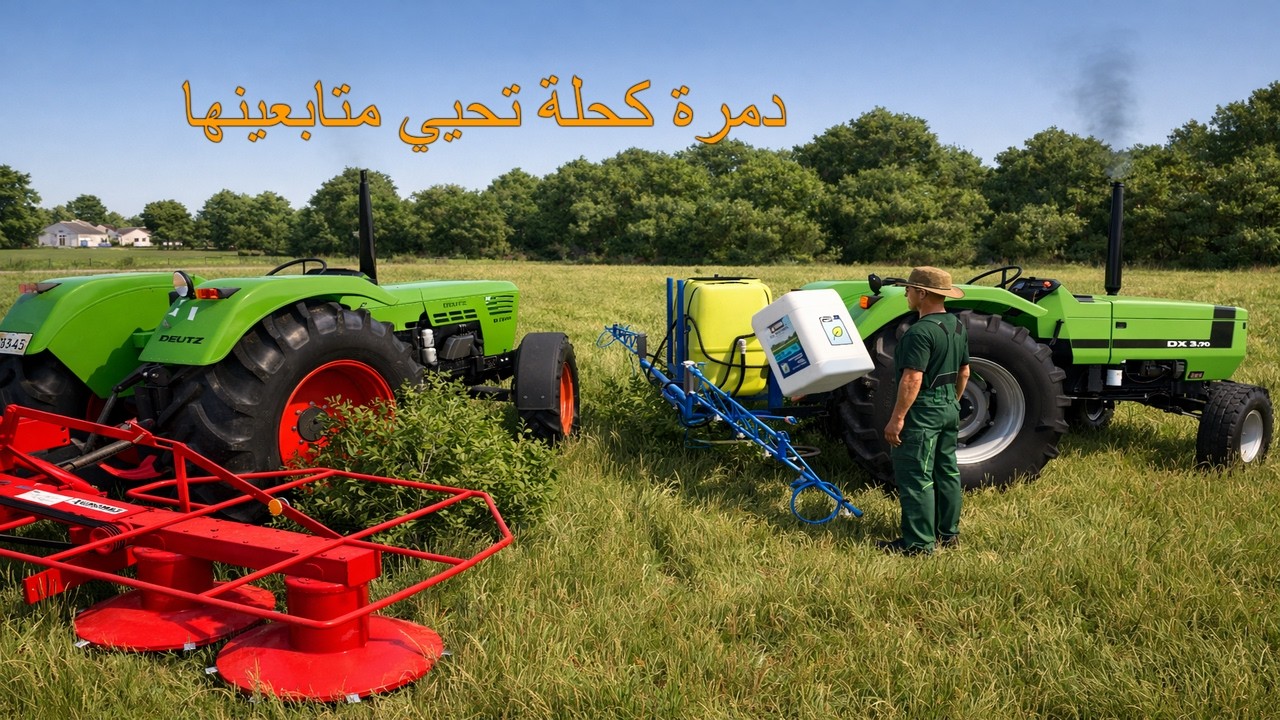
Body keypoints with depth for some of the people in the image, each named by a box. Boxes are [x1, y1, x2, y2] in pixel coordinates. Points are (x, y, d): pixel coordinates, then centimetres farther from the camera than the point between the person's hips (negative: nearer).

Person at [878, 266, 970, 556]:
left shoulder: (920, 331, -21)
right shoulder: (958, 327, 8)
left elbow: (912, 380, -25)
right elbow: (964, 372, 16)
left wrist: (896, 418, -21)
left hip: (922, 411, -10)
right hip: (949, 408, 10)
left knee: (915, 478, -3)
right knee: (947, 471, 17)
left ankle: (918, 543, 2)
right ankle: (948, 533, 28)